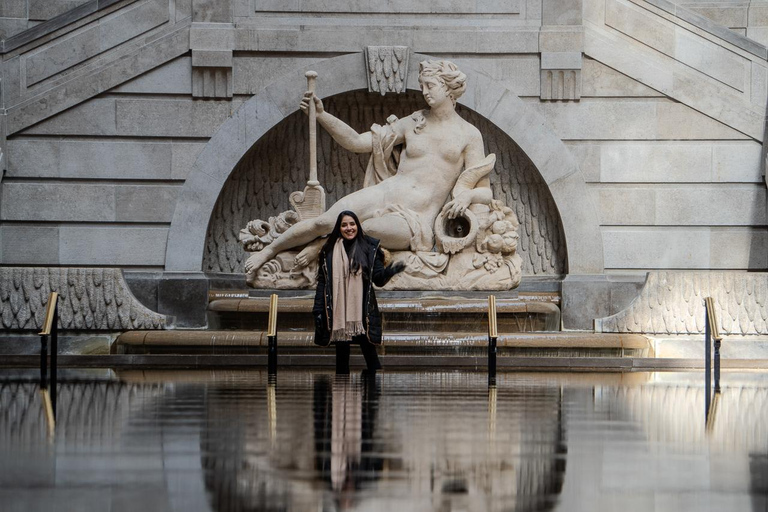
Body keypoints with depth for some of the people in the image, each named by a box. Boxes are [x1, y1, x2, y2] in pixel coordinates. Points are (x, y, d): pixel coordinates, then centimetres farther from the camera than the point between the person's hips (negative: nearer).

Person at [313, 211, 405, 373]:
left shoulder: (369, 248, 3)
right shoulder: (330, 250, 6)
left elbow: (378, 279, 0)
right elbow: (322, 281, 6)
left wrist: (388, 272, -23)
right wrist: (318, 311, -1)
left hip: (363, 312, -1)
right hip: (338, 312, 1)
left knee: (370, 354, -5)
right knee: (342, 356, 6)